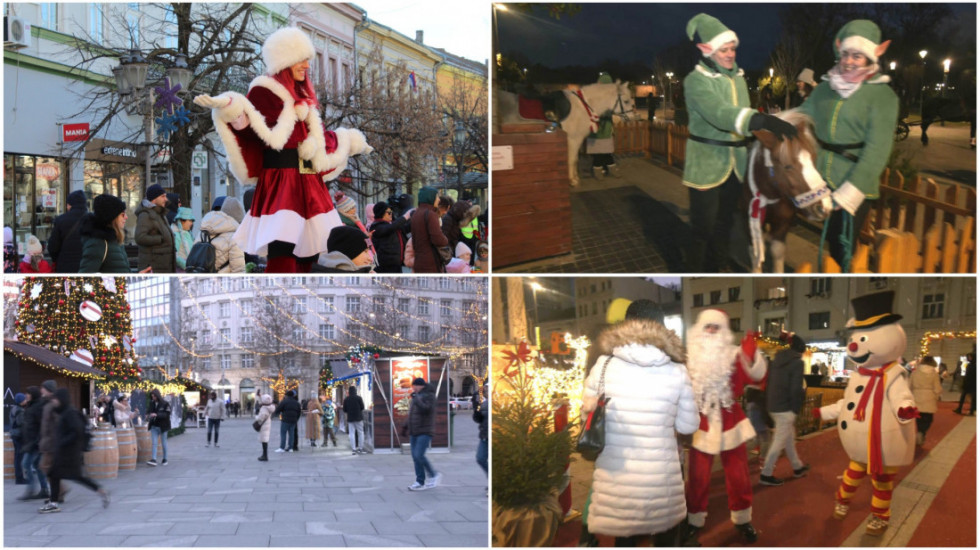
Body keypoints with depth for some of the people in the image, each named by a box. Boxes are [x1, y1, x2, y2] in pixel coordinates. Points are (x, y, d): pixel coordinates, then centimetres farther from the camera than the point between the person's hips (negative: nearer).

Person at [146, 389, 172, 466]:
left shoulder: (165, 404, -10)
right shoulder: (152, 403, 5)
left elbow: (167, 414, -17)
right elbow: (148, 410, 16)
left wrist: (157, 415, -28)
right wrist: (148, 415, -7)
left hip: (162, 427, -4)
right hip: (154, 426, 4)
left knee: (163, 443, 8)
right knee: (154, 443, -6)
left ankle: (165, 459, 20)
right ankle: (153, 459, -13)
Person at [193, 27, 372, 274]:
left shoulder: (303, 95, 20)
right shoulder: (265, 91, -3)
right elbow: (253, 133, -14)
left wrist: (349, 143, 38)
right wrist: (229, 109, -30)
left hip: (308, 181, 8)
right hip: (279, 179, -8)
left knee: (309, 251, 6)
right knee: (282, 246, -20)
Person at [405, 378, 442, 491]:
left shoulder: (429, 396, -7)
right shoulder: (417, 396, 18)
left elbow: (425, 409, -23)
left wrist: (416, 398, -18)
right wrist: (406, 426, 22)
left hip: (424, 432, -9)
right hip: (414, 432, 9)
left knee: (419, 455, -17)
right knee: (415, 457, 5)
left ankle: (434, 475, 0)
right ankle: (420, 482, 9)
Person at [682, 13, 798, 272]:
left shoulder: (738, 78, 7)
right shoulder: (696, 81, -15)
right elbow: (721, 114, -32)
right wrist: (764, 120, -45)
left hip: (735, 164, 7)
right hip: (707, 165, -6)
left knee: (724, 223, 16)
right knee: (703, 228, -2)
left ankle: (717, 268, 30)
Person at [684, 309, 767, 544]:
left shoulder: (734, 356, -2)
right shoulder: (689, 358, 0)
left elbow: (756, 375, -18)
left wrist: (751, 356, -38)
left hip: (729, 425, 0)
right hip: (701, 427, 0)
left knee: (738, 476, 11)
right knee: (698, 478, 6)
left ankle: (742, 520, 28)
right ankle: (694, 522, 20)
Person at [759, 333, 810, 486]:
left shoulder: (777, 359, 11)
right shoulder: (797, 362, -11)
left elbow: (769, 382, 13)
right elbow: (796, 389, -17)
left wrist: (769, 402, 17)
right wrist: (796, 408, -1)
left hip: (773, 405, 8)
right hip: (786, 407, -8)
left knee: (789, 437, 22)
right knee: (780, 441, -2)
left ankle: (797, 467, 36)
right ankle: (766, 474, 1)